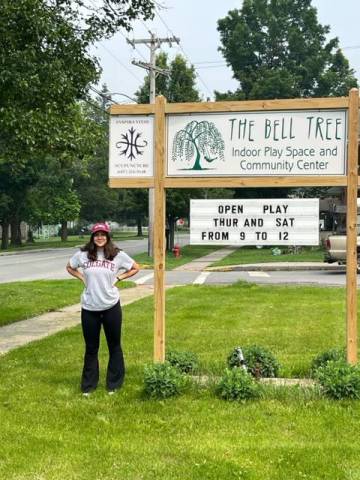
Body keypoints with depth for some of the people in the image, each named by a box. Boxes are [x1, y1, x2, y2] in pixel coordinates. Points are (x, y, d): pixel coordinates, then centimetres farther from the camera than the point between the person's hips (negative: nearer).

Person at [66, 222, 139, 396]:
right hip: (89, 308, 1)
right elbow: (70, 268, 15)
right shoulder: (82, 254, -2)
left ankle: (113, 384, 24)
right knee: (91, 347, 10)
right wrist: (82, 278, 0)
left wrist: (118, 278, -3)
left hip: (111, 306, 0)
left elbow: (135, 268, 7)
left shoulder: (118, 255, -5)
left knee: (114, 345, 10)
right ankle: (88, 385, 23)